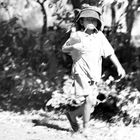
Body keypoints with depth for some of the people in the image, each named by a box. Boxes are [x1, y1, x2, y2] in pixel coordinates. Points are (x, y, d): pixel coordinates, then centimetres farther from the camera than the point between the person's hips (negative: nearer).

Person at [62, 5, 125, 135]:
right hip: (81, 72, -5)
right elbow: (63, 49, 8)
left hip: (94, 75, 5)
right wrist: (73, 47, -14)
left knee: (91, 104, 6)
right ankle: (85, 129, -6)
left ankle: (73, 114, 31)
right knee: (90, 100, -16)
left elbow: (110, 52, 2)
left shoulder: (99, 36, 2)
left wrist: (119, 66, -8)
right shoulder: (77, 35, -4)